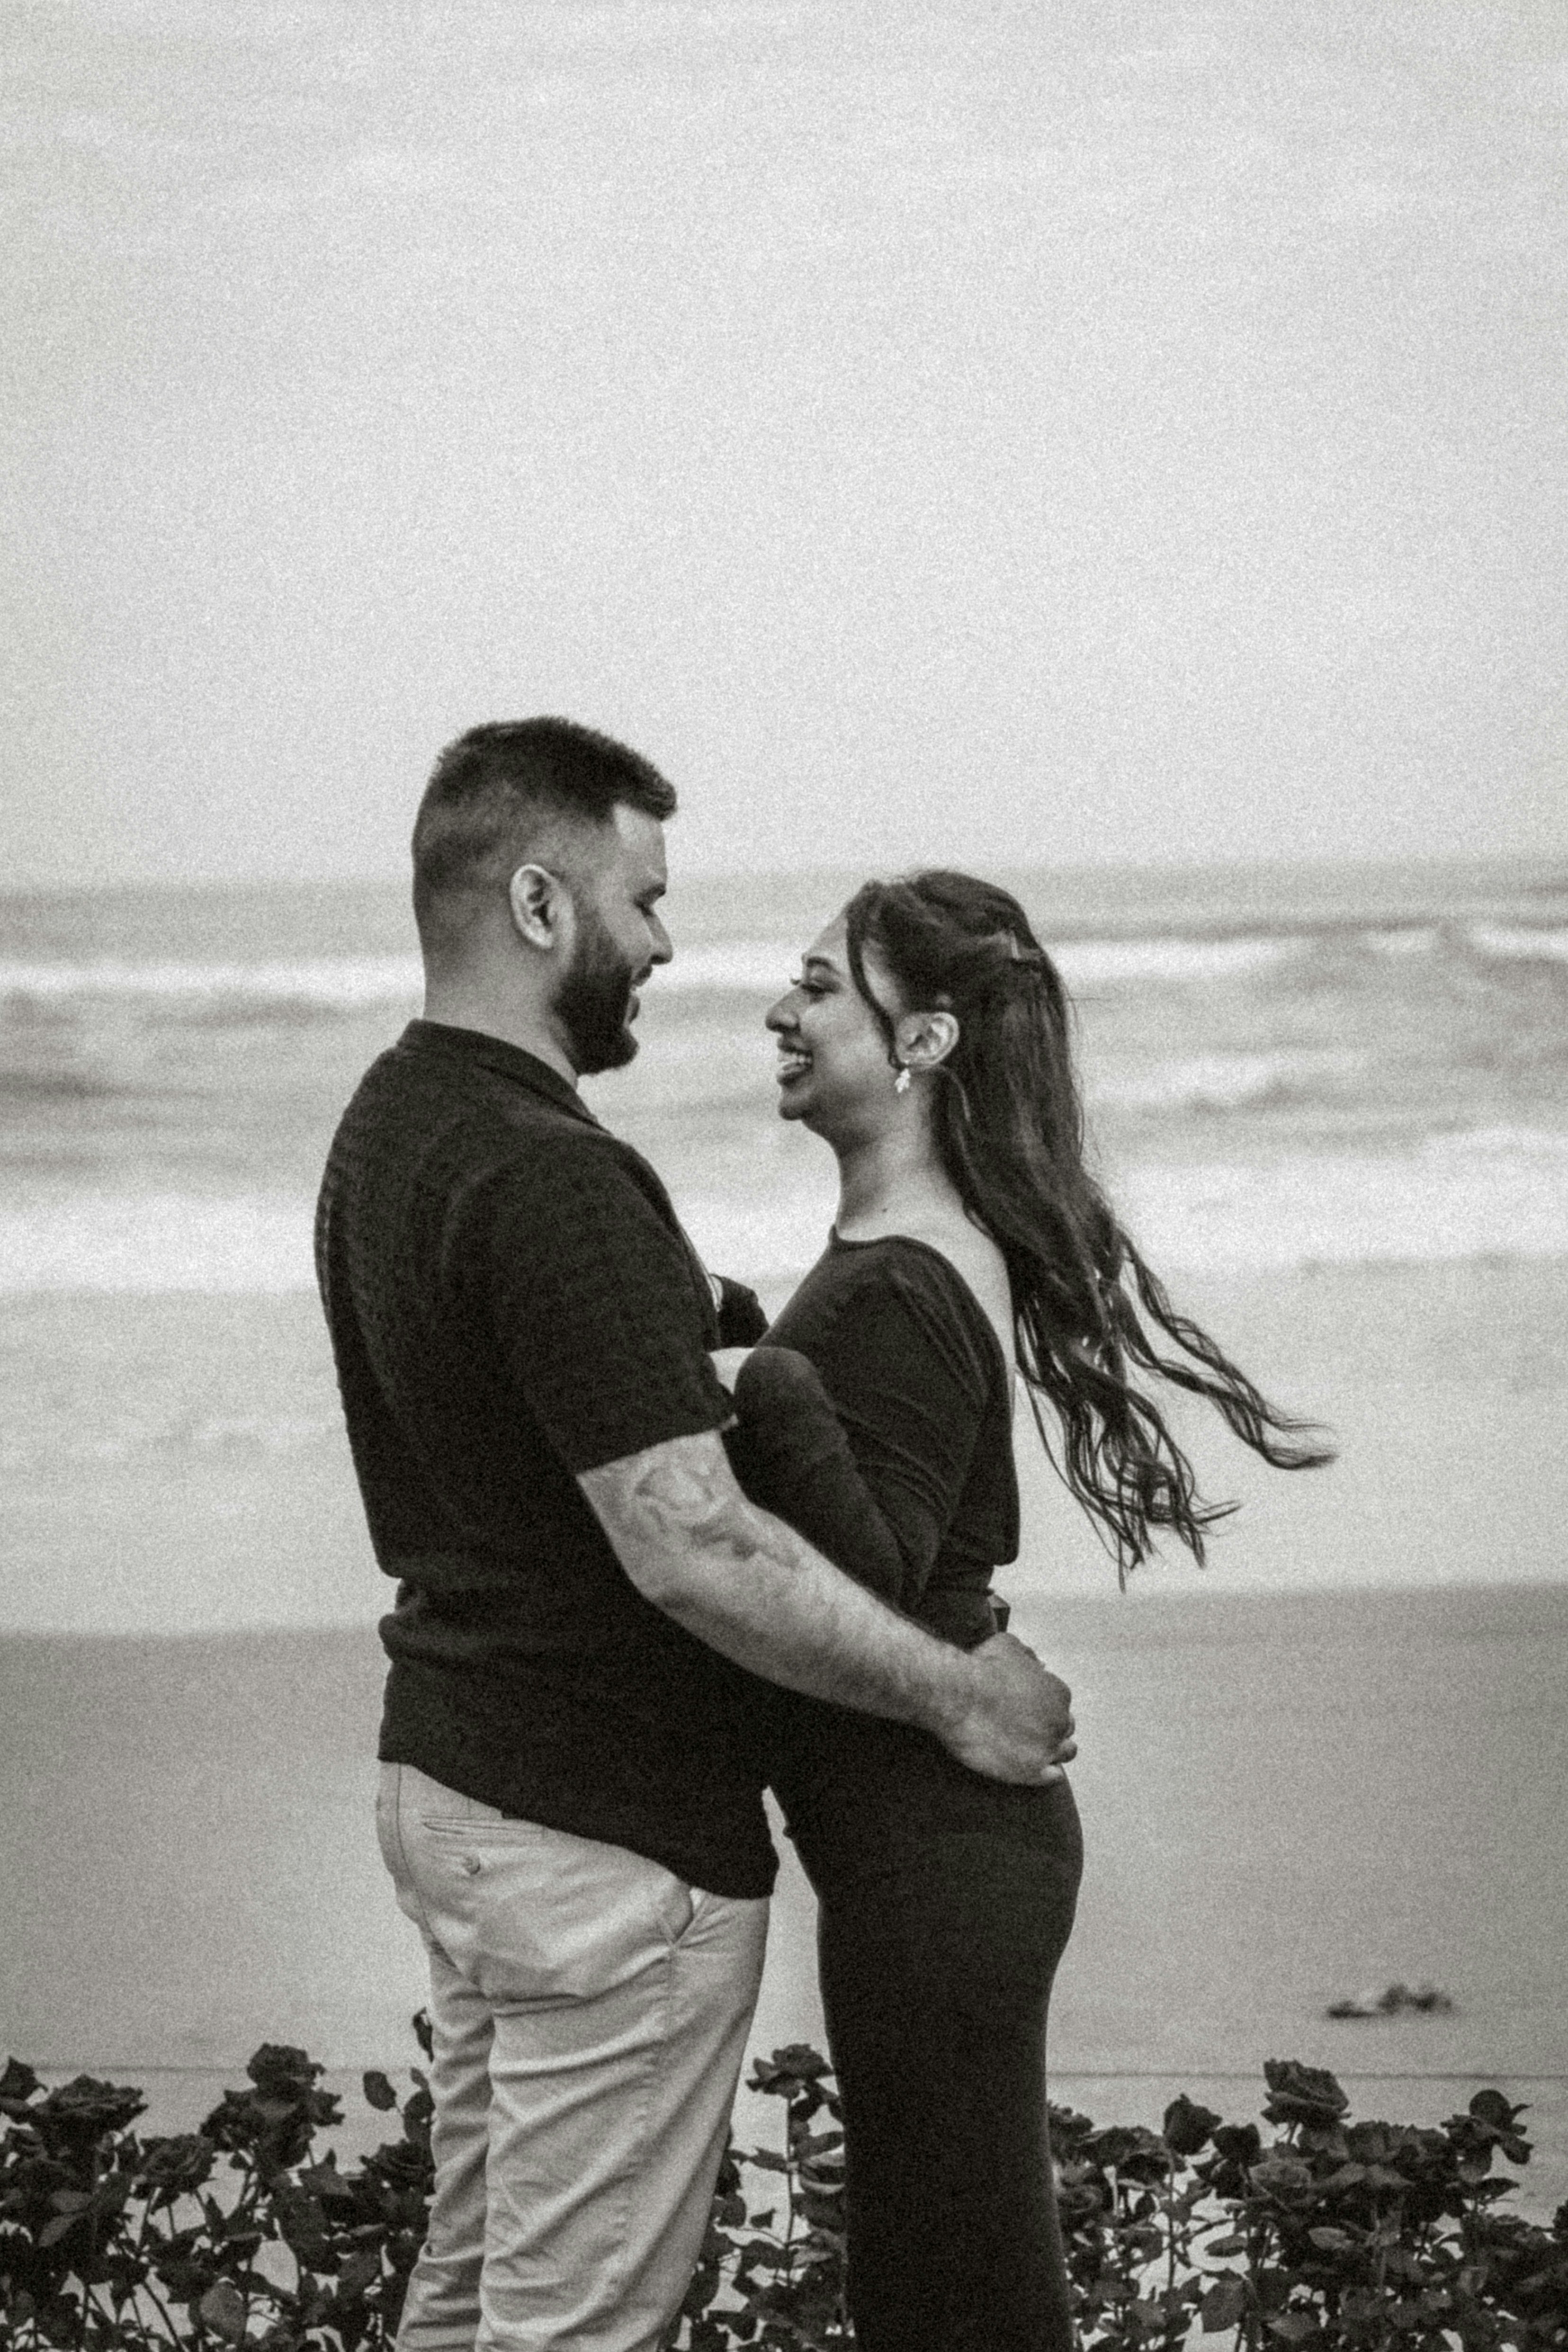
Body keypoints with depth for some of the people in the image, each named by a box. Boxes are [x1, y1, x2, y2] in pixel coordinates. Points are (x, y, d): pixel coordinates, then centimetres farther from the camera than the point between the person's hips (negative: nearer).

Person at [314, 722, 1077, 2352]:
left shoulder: (387, 1131, 9)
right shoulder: (548, 1181, -24)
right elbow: (691, 1546, -28)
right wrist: (953, 1695, -17)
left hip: (446, 1773, 10)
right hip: (606, 1833, -10)